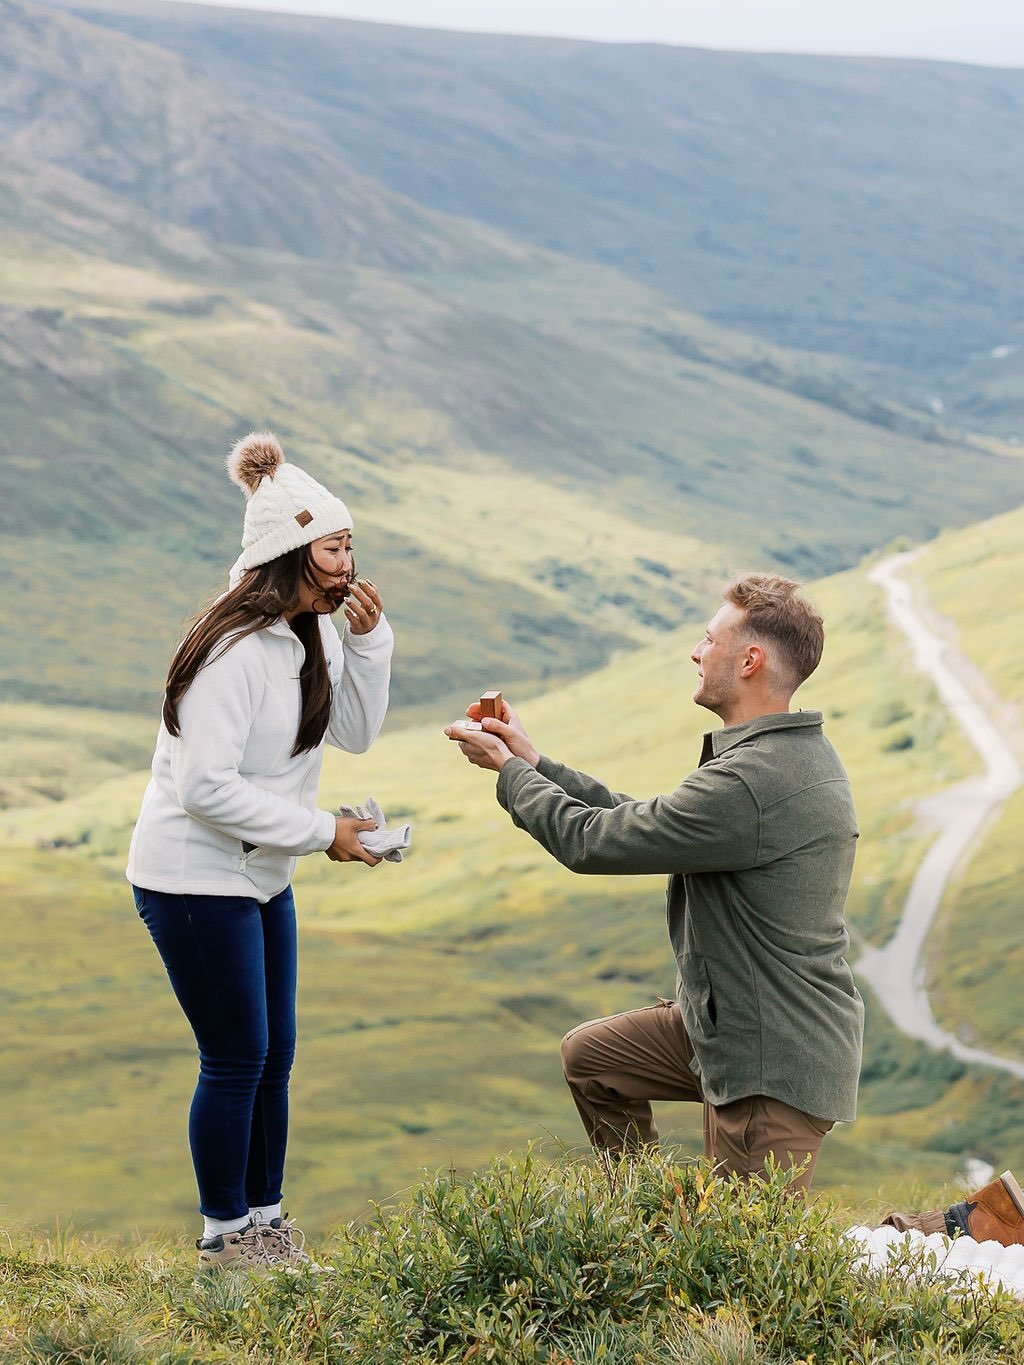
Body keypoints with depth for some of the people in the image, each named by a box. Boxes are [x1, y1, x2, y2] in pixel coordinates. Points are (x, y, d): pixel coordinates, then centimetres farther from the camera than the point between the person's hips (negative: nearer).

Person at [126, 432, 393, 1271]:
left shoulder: (314, 634, 4)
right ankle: (225, 1236, 15)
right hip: (194, 878, -9)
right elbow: (207, 787, -27)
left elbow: (356, 734, 7)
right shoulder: (234, 652, -25)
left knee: (273, 1054, 15)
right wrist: (322, 833, -22)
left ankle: (265, 1217, 28)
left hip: (260, 876, 9)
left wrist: (369, 640, -8)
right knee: (236, 1060, 0)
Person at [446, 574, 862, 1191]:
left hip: (775, 1064, -10)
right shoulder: (797, 753, 6)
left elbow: (589, 840, -19)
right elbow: (645, 822, 12)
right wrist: (534, 762, 14)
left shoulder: (750, 782, -28)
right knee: (591, 1054, 23)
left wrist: (509, 770, -1)